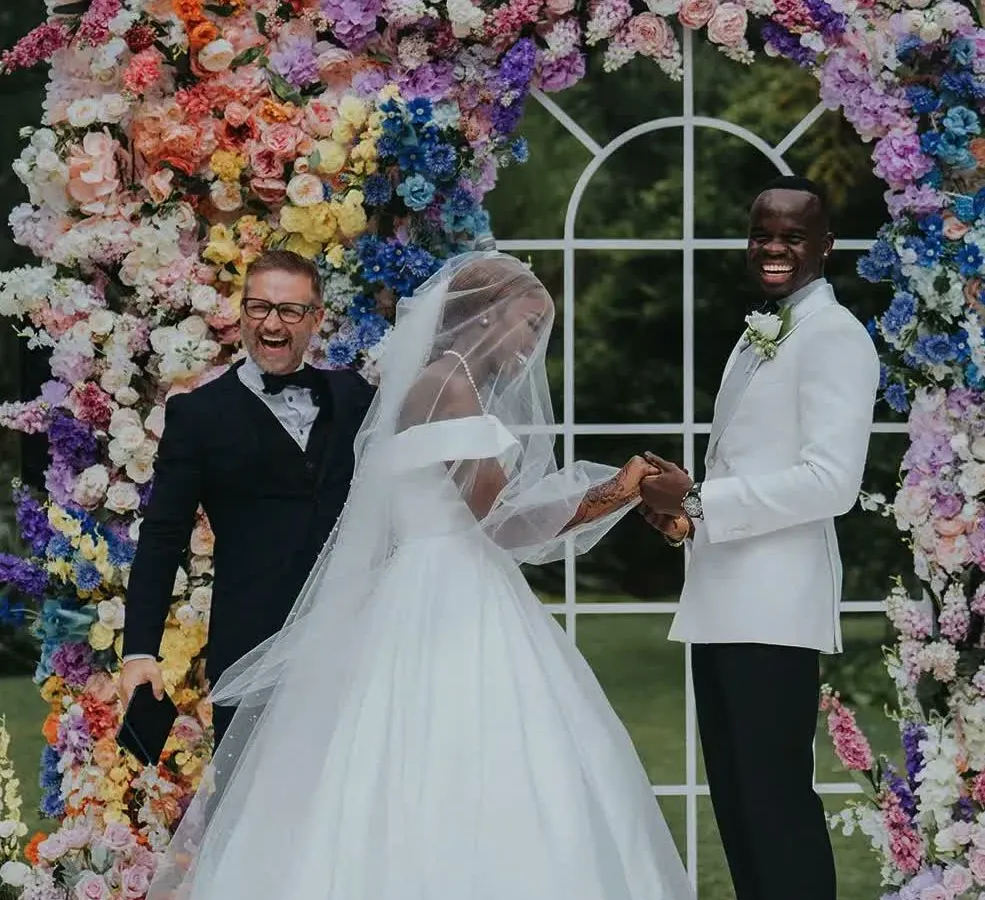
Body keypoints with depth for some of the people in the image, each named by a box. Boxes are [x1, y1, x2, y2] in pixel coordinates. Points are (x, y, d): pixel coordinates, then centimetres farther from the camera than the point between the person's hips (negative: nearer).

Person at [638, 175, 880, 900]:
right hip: (723, 599, 9)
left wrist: (698, 501, -17)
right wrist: (685, 501, 6)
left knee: (776, 794, -8)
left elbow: (830, 482, -20)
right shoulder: (760, 334, 19)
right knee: (734, 790, 12)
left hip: (775, 603, -9)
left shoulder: (834, 335, -10)